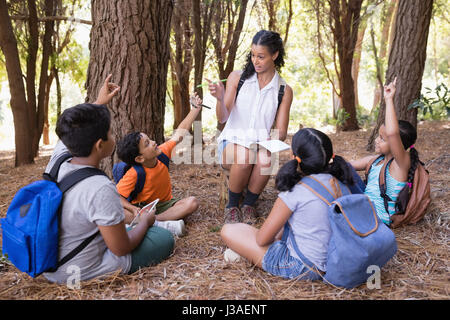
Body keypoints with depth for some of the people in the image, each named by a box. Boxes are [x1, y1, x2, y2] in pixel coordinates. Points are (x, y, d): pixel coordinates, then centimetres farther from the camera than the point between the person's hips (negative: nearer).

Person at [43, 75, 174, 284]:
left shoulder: (57, 160, -10)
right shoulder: (100, 189, -31)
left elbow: (69, 134, 15)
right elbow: (121, 249, -21)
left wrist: (100, 102, 25)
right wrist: (145, 221, -2)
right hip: (83, 274, -7)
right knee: (165, 238, 6)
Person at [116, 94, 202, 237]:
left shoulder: (162, 152, -10)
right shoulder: (134, 174, -23)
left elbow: (180, 132, -2)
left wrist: (196, 108, -2)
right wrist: (134, 209, -37)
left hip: (165, 204, 5)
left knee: (192, 202, -22)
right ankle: (162, 224, -40)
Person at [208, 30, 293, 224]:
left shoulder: (284, 90, 4)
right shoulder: (237, 77, 1)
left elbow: (281, 132, 2)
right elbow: (222, 118, -7)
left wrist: (269, 141, -20)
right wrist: (220, 98, -28)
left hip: (262, 144, 1)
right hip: (233, 140, -1)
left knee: (265, 159, -34)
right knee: (245, 157, -34)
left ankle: (249, 205, -8)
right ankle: (232, 206, -9)